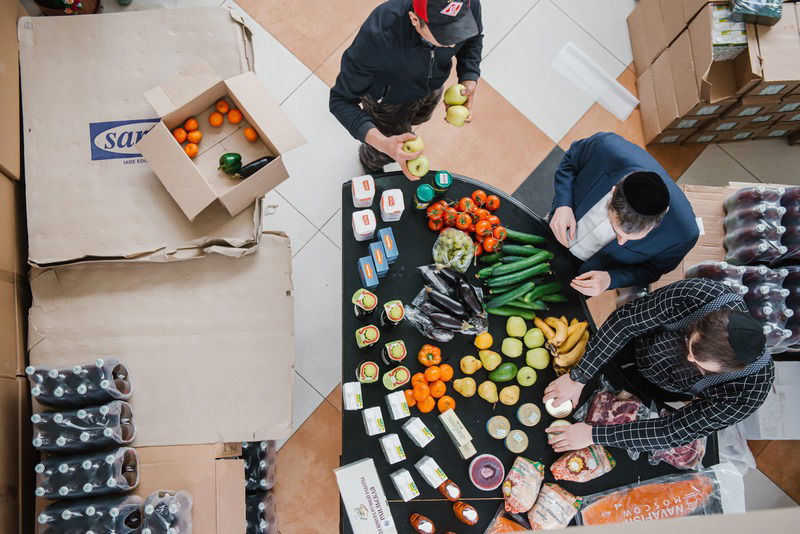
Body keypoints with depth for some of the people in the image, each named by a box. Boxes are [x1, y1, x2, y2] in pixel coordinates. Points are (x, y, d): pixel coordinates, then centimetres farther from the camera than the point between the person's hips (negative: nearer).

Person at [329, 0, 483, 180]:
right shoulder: (377, 36, -47)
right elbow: (341, 101, -38)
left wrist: (470, 80, -26)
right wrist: (382, 143, -53)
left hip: (432, 87, 4)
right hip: (386, 97, -3)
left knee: (420, 118, 36)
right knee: (386, 154, 22)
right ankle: (370, 161, 60)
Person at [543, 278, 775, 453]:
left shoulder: (748, 392, -40)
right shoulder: (697, 294, -42)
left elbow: (675, 433, -33)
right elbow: (626, 320, -32)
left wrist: (594, 435, -36)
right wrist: (578, 377, -35)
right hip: (633, 345, 1)